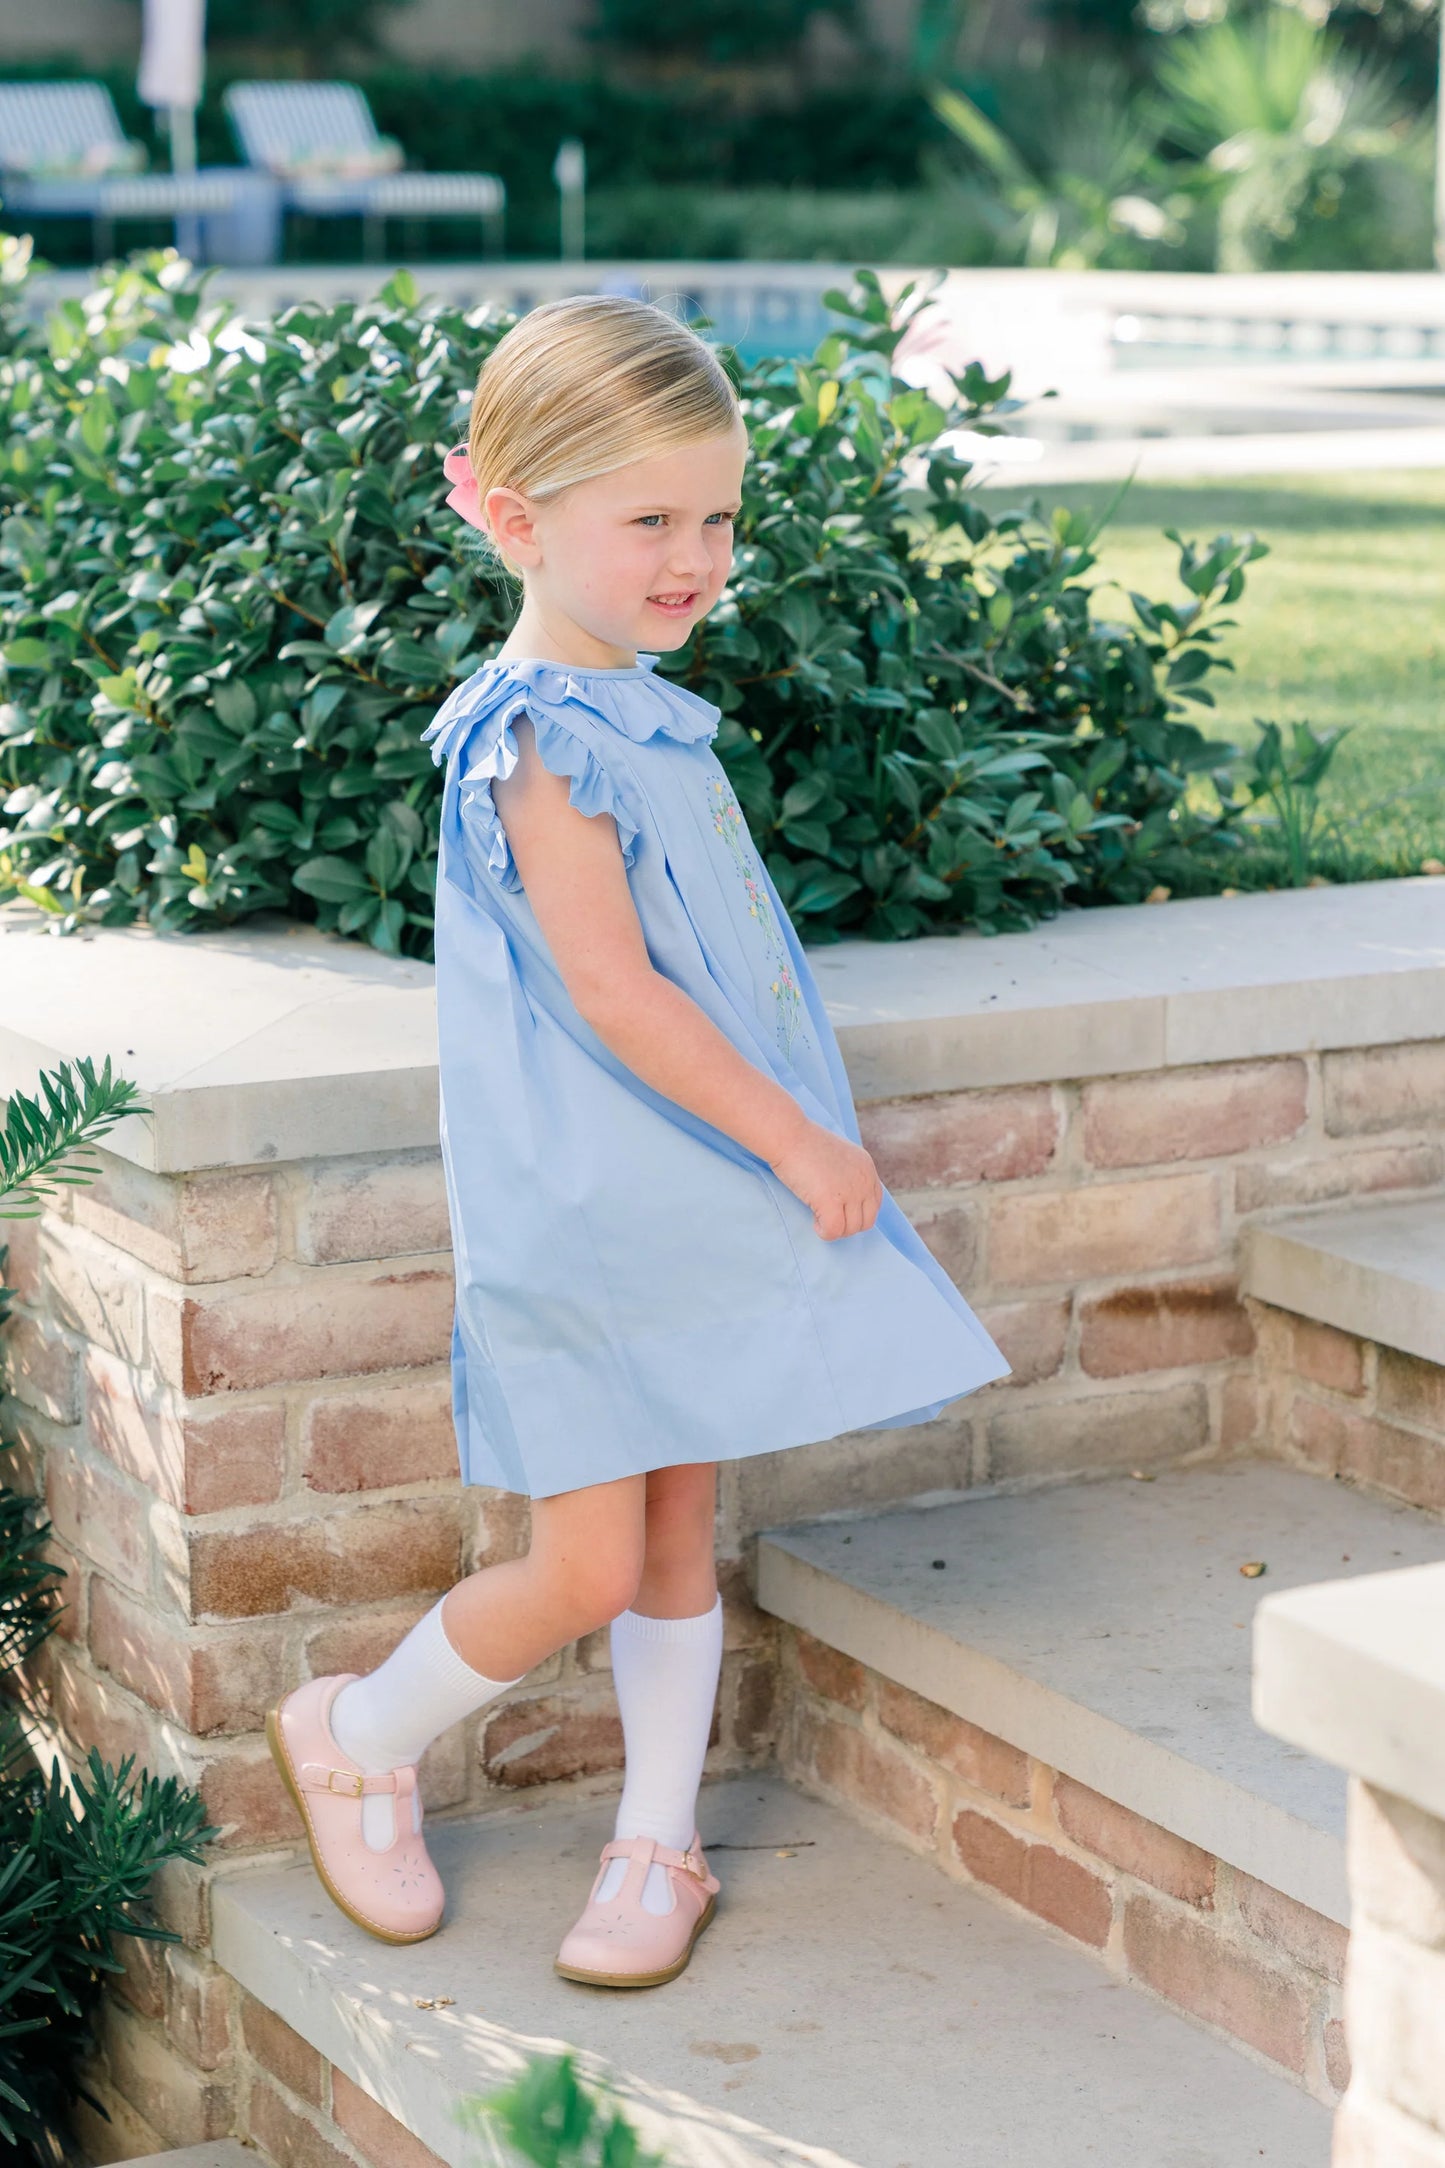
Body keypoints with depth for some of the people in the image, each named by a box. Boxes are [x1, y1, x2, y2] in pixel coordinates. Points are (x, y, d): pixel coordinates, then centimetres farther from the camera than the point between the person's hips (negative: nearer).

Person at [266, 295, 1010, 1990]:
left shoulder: (640, 710, 10)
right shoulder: (543, 737, -18)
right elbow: (609, 989, -23)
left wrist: (791, 1148, 19)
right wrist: (802, 1142, -17)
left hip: (709, 1195, 8)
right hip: (591, 1214, -8)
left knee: (678, 1536, 13)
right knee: (584, 1574, -2)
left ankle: (660, 1845, 26)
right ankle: (359, 1739, 22)